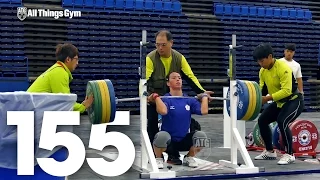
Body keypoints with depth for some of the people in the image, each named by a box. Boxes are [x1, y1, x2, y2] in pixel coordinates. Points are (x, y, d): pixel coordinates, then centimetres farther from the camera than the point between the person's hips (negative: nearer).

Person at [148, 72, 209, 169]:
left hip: (184, 140, 4)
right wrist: (156, 97, -23)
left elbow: (204, 111, -14)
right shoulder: (165, 99, -9)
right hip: (168, 142, -4)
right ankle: (158, 159, -4)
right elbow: (163, 111, -32)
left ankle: (189, 158, 6)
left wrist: (204, 97, 0)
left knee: (201, 135, -24)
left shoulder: (190, 100, 3)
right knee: (162, 136, -38)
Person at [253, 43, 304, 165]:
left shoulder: (283, 68, -27)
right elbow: (262, 89, 2)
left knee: (282, 122, -30)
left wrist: (267, 98, -39)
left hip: (294, 100, -9)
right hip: (279, 102, 9)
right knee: (262, 120, 2)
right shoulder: (263, 71, -2)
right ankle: (270, 152, 16)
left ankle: (289, 155, -16)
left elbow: (286, 91, -34)